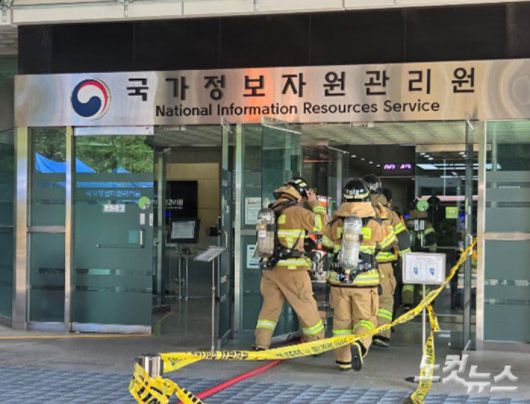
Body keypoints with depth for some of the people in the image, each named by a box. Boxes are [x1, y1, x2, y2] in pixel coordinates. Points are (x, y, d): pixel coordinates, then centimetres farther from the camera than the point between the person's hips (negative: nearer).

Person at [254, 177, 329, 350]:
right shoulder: (297, 212, -11)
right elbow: (322, 224, -6)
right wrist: (315, 204, 5)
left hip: (270, 268, 6)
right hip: (291, 270, -6)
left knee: (270, 306, 11)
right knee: (307, 308, 8)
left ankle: (261, 344, 5)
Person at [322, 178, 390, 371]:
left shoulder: (336, 221, -1)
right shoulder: (374, 222, -6)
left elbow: (326, 243, 15)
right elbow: (385, 242, 12)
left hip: (339, 279, 2)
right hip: (365, 280, -2)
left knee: (342, 319, 13)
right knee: (365, 319, 7)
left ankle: (343, 359, 16)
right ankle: (359, 345, -20)